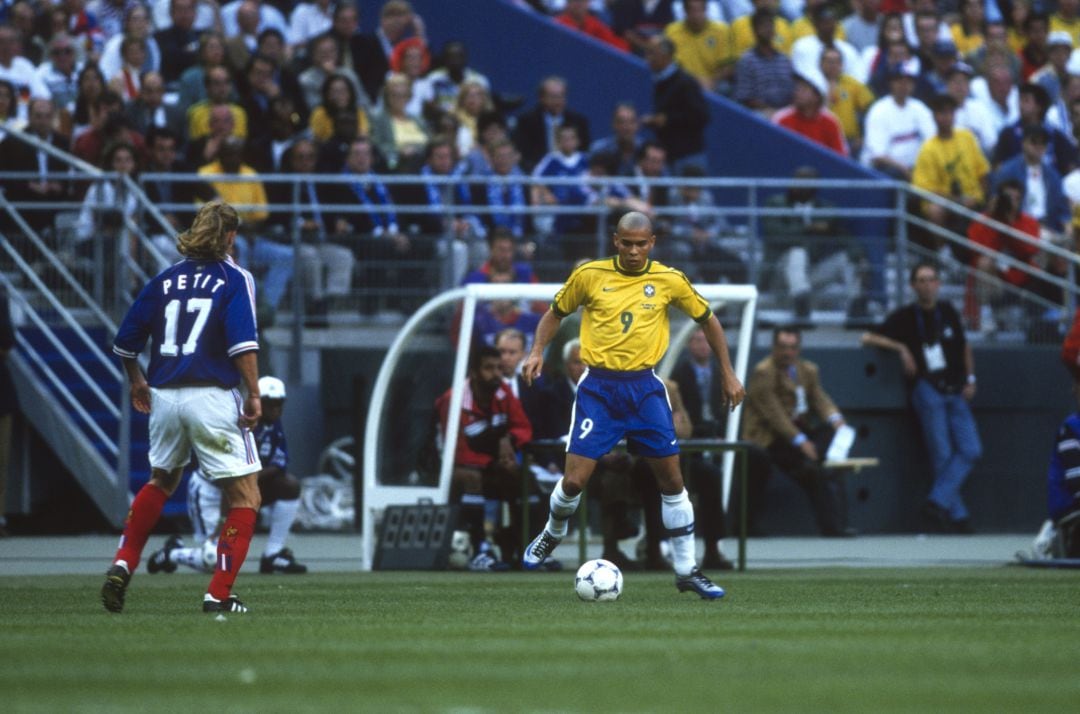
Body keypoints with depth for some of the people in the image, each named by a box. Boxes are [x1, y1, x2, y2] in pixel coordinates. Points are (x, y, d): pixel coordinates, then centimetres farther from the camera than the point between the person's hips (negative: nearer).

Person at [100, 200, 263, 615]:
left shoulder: (166, 280, 11)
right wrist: (254, 394, -13)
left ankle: (122, 565, 15)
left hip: (164, 396, 5)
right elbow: (242, 341, -16)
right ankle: (219, 594, -4)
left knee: (161, 482, 28)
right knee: (245, 495, 3)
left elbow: (126, 341, 13)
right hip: (212, 397, -5)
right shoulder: (234, 278, -1)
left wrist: (137, 381, 29)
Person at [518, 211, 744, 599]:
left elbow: (707, 319, 13)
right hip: (598, 387, -1)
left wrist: (728, 374, 12)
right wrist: (537, 351, -3)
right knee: (575, 479, -8)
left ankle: (687, 570, 10)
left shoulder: (669, 281, 0)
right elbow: (556, 312, 13)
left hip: (644, 388, 1)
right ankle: (553, 533, 25)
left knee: (672, 479, -1)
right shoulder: (589, 275, -2)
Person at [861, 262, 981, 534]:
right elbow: (868, 338, 2)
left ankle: (937, 503, -14)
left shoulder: (948, 312, 15)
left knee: (971, 450, -11)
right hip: (927, 388, -4)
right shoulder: (905, 317, 4)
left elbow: (964, 347, 26)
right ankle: (958, 516, -10)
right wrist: (900, 348, -10)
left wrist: (970, 379, 14)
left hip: (955, 391, 4)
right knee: (943, 455, -10)